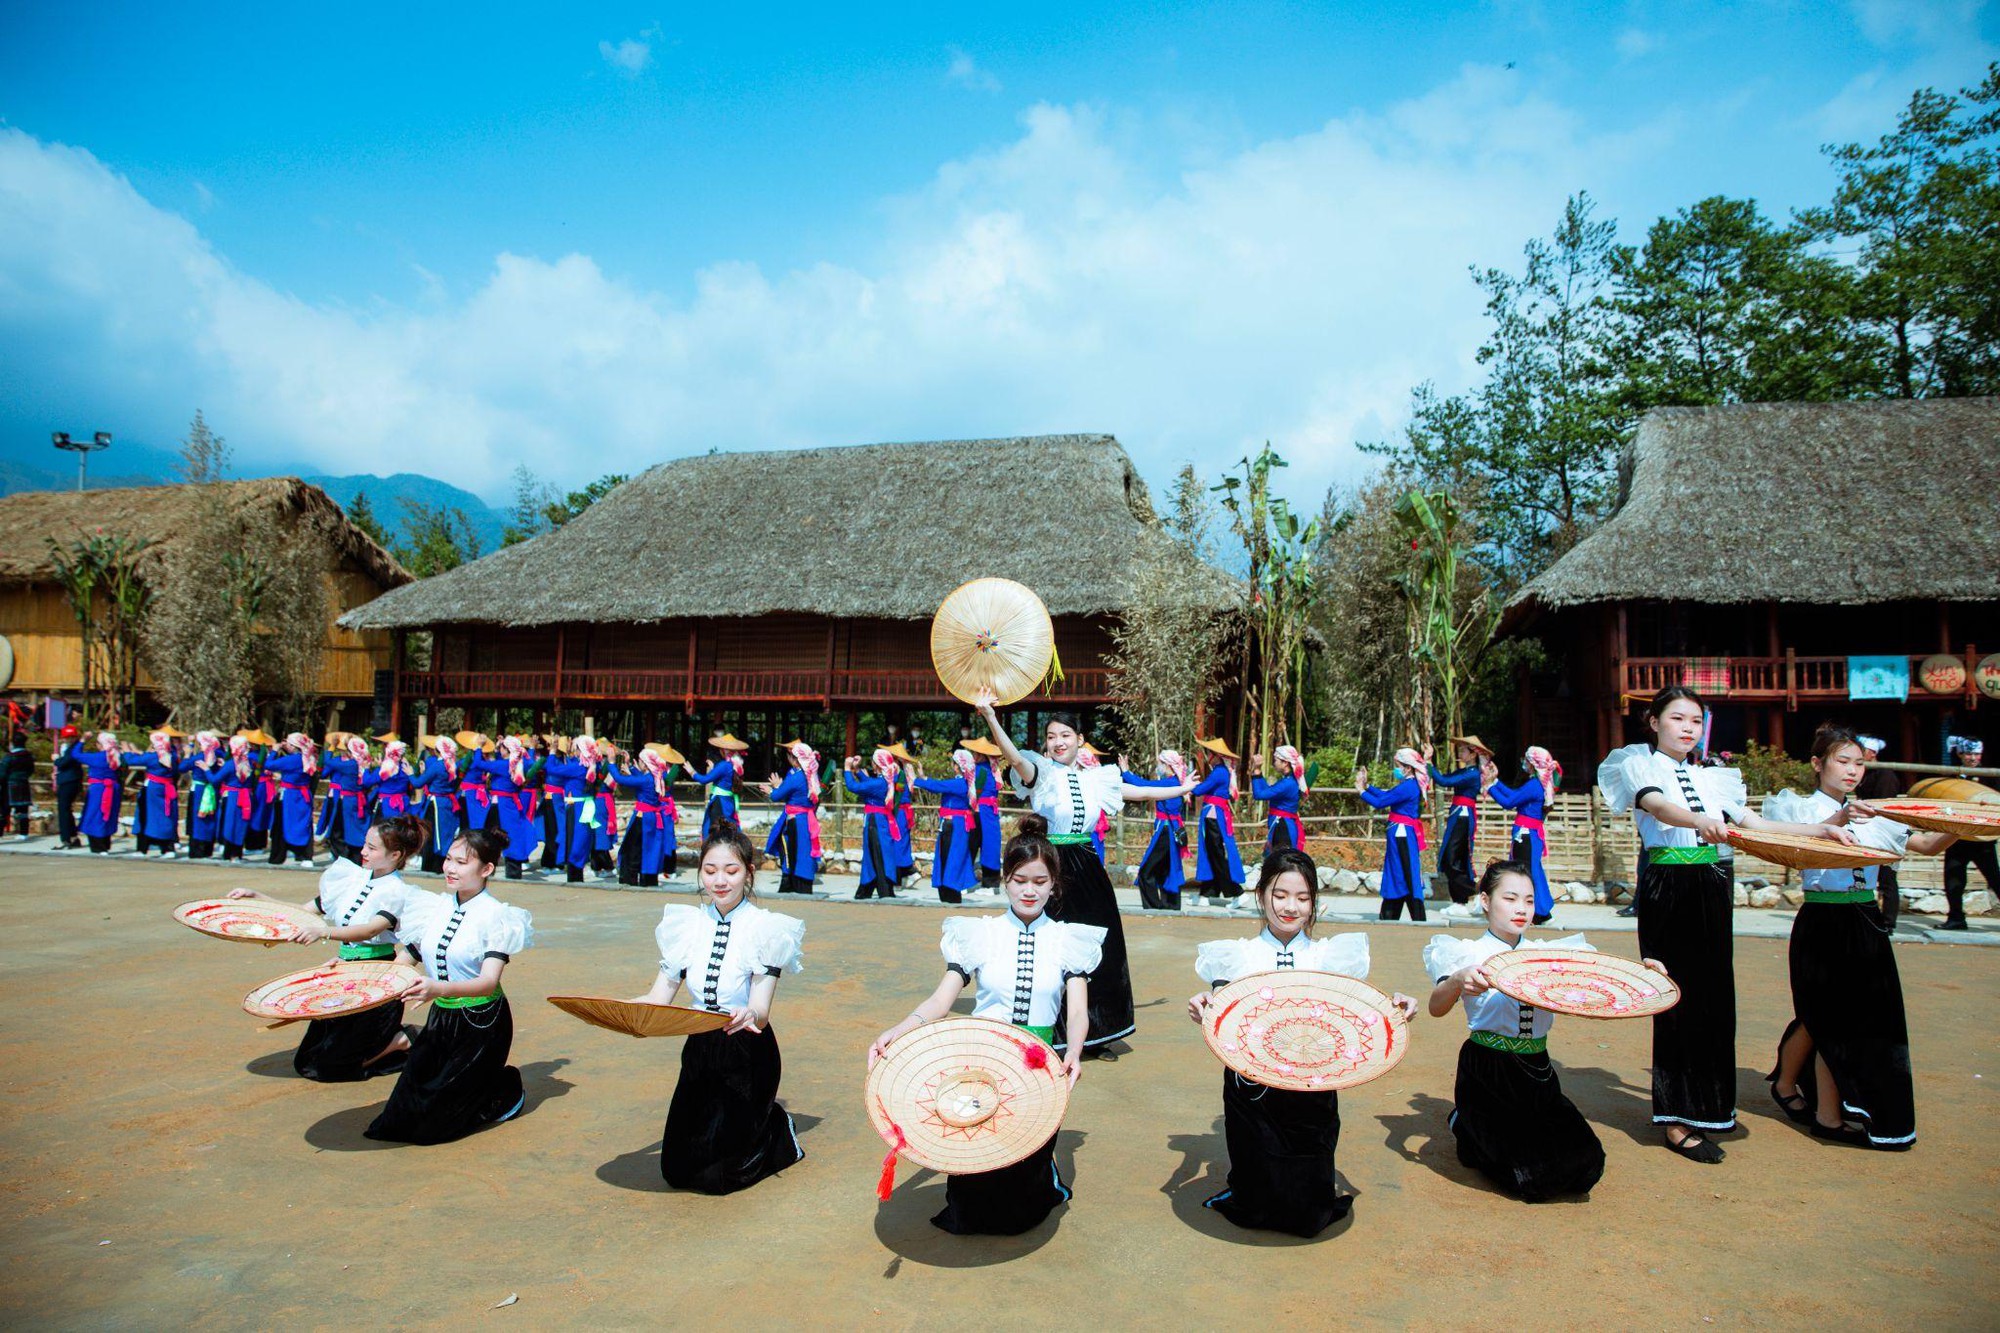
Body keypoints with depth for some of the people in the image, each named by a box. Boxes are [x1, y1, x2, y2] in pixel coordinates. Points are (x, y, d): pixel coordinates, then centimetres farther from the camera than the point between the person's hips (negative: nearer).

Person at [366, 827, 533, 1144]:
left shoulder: (495, 915, -16)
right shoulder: (435, 908, 2)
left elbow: (489, 982, -26)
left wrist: (440, 989, -42)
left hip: (482, 1023, -7)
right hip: (440, 1019, 7)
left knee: (431, 1124, -6)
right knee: (401, 1117, 8)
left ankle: (506, 1090, 17)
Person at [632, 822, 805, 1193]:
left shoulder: (765, 929, -13)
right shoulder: (688, 926, -1)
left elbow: (760, 1012, -20)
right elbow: (658, 998, -3)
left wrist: (749, 1016, -43)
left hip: (748, 1055, -5)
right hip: (700, 1051, 5)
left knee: (712, 1176, -7)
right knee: (676, 1170, 9)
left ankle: (779, 1132, 20)